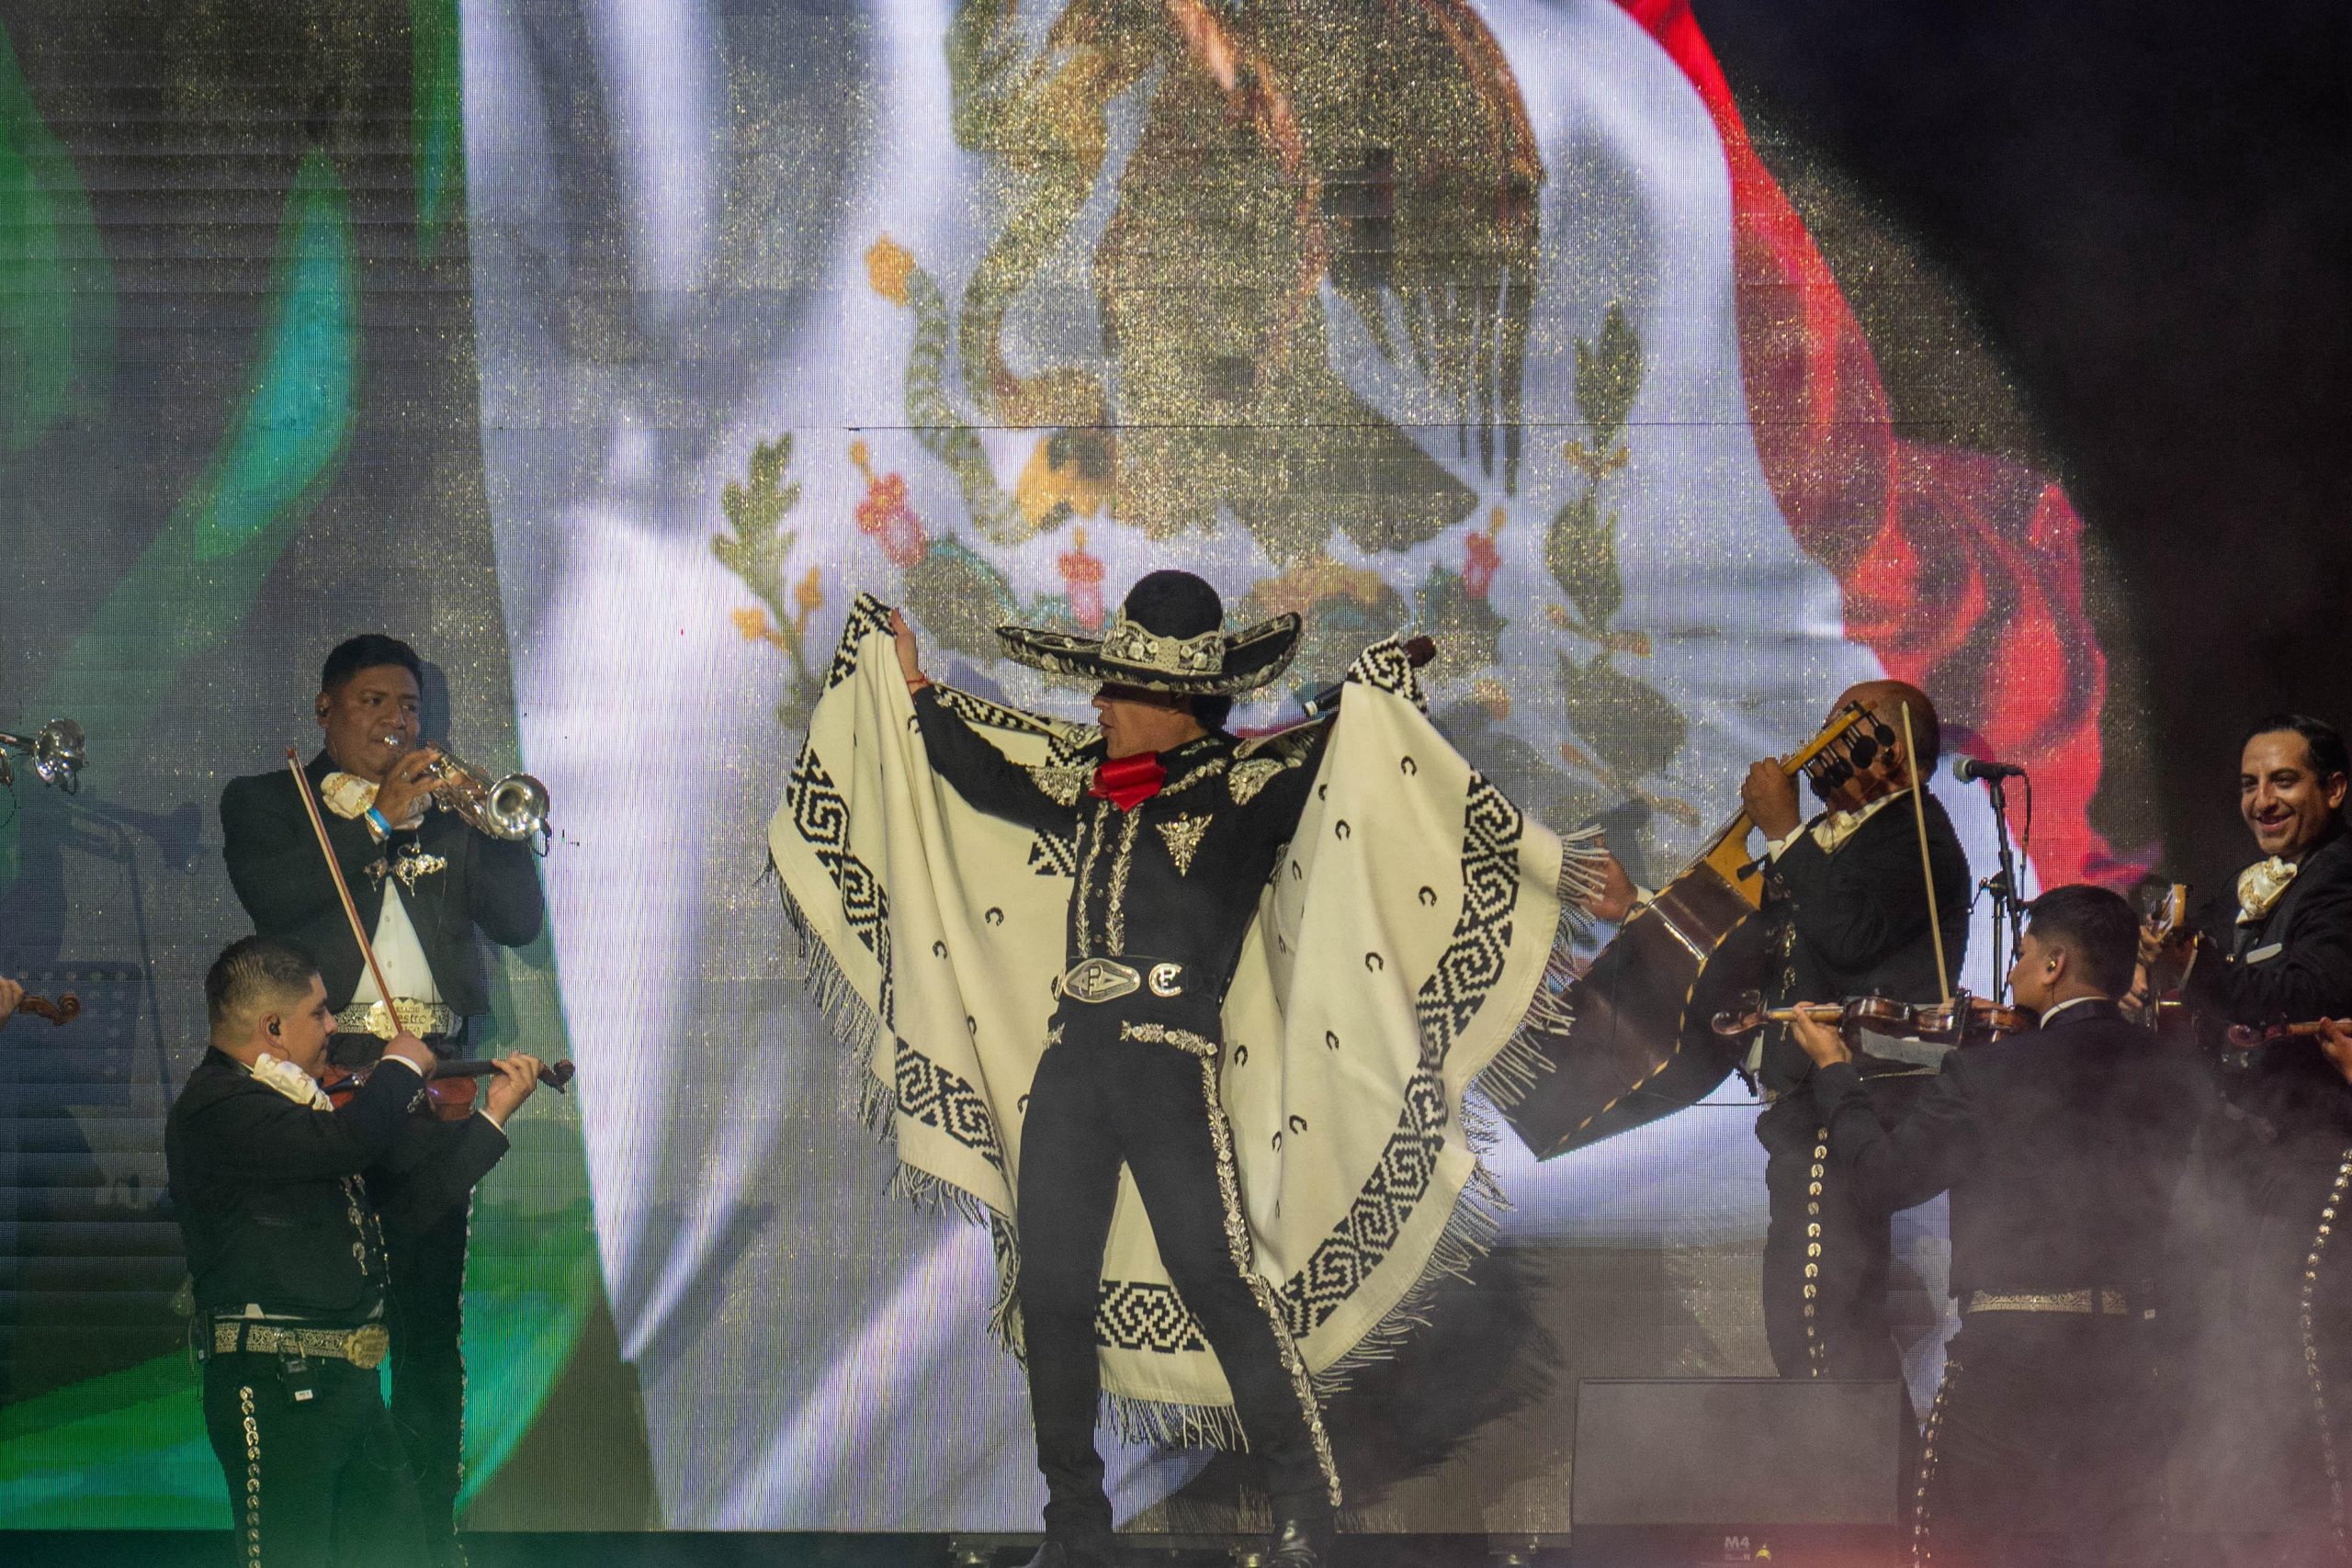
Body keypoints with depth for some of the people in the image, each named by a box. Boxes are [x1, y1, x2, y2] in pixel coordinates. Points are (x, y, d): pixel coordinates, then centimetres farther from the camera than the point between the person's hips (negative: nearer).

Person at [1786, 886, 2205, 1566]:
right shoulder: (2174, 1072, 1)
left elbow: (1881, 1177, -6)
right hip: (2129, 1360, 4)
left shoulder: (1986, 1076, -12)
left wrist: (1834, 1071, 10)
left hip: (2008, 1356, -4)